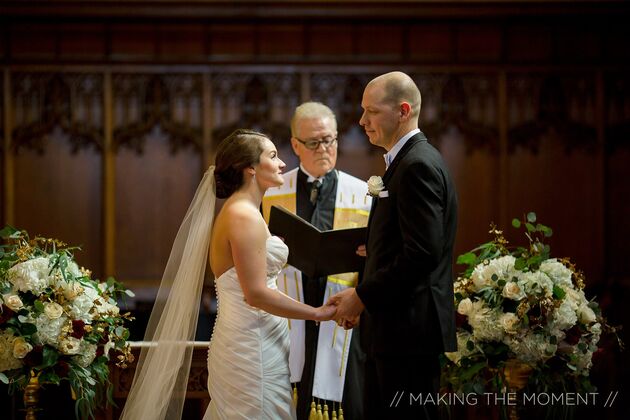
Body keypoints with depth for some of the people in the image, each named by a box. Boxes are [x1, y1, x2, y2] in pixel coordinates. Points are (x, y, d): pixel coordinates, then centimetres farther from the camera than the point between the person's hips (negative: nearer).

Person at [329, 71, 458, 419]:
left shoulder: (418, 165, -15)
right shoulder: (407, 161, 17)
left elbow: (423, 253, -23)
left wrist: (363, 297, -16)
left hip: (409, 329, -10)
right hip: (396, 329, 10)